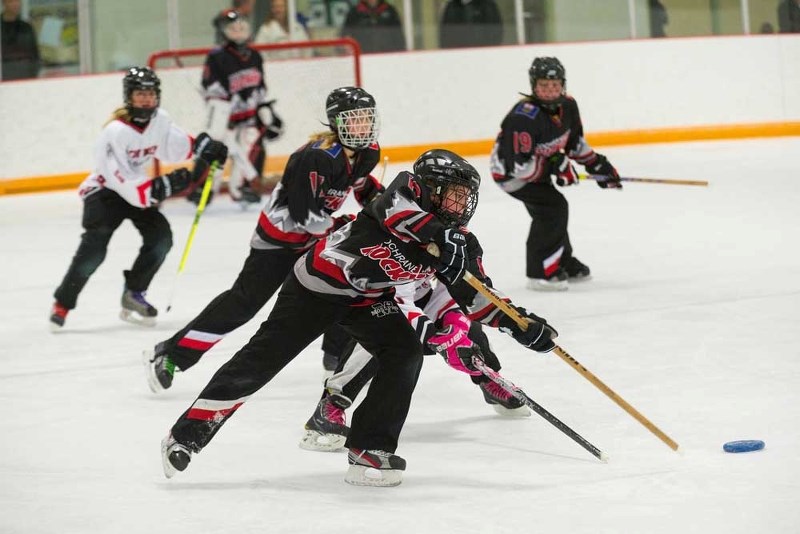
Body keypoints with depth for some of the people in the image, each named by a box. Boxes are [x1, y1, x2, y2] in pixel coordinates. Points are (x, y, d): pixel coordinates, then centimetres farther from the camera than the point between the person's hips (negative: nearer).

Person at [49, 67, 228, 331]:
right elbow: (122, 182, -32)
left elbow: (182, 146, 7)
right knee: (94, 247, -22)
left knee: (160, 236, -11)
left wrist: (205, 147, -13)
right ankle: (62, 304, -11)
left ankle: (133, 294, 5)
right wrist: (160, 187, -38)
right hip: (105, 191, -6)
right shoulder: (115, 131, -28)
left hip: (143, 191, 6)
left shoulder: (160, 120, -9)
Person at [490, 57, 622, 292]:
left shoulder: (567, 106, -9)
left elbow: (575, 142, 10)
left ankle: (563, 262, 41)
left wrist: (597, 165, 5)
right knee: (552, 207, -20)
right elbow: (518, 165, -36)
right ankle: (540, 273, -16)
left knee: (554, 210, 19)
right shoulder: (524, 116, -35)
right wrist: (556, 166, -31)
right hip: (509, 171, -9)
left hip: (538, 166, 9)